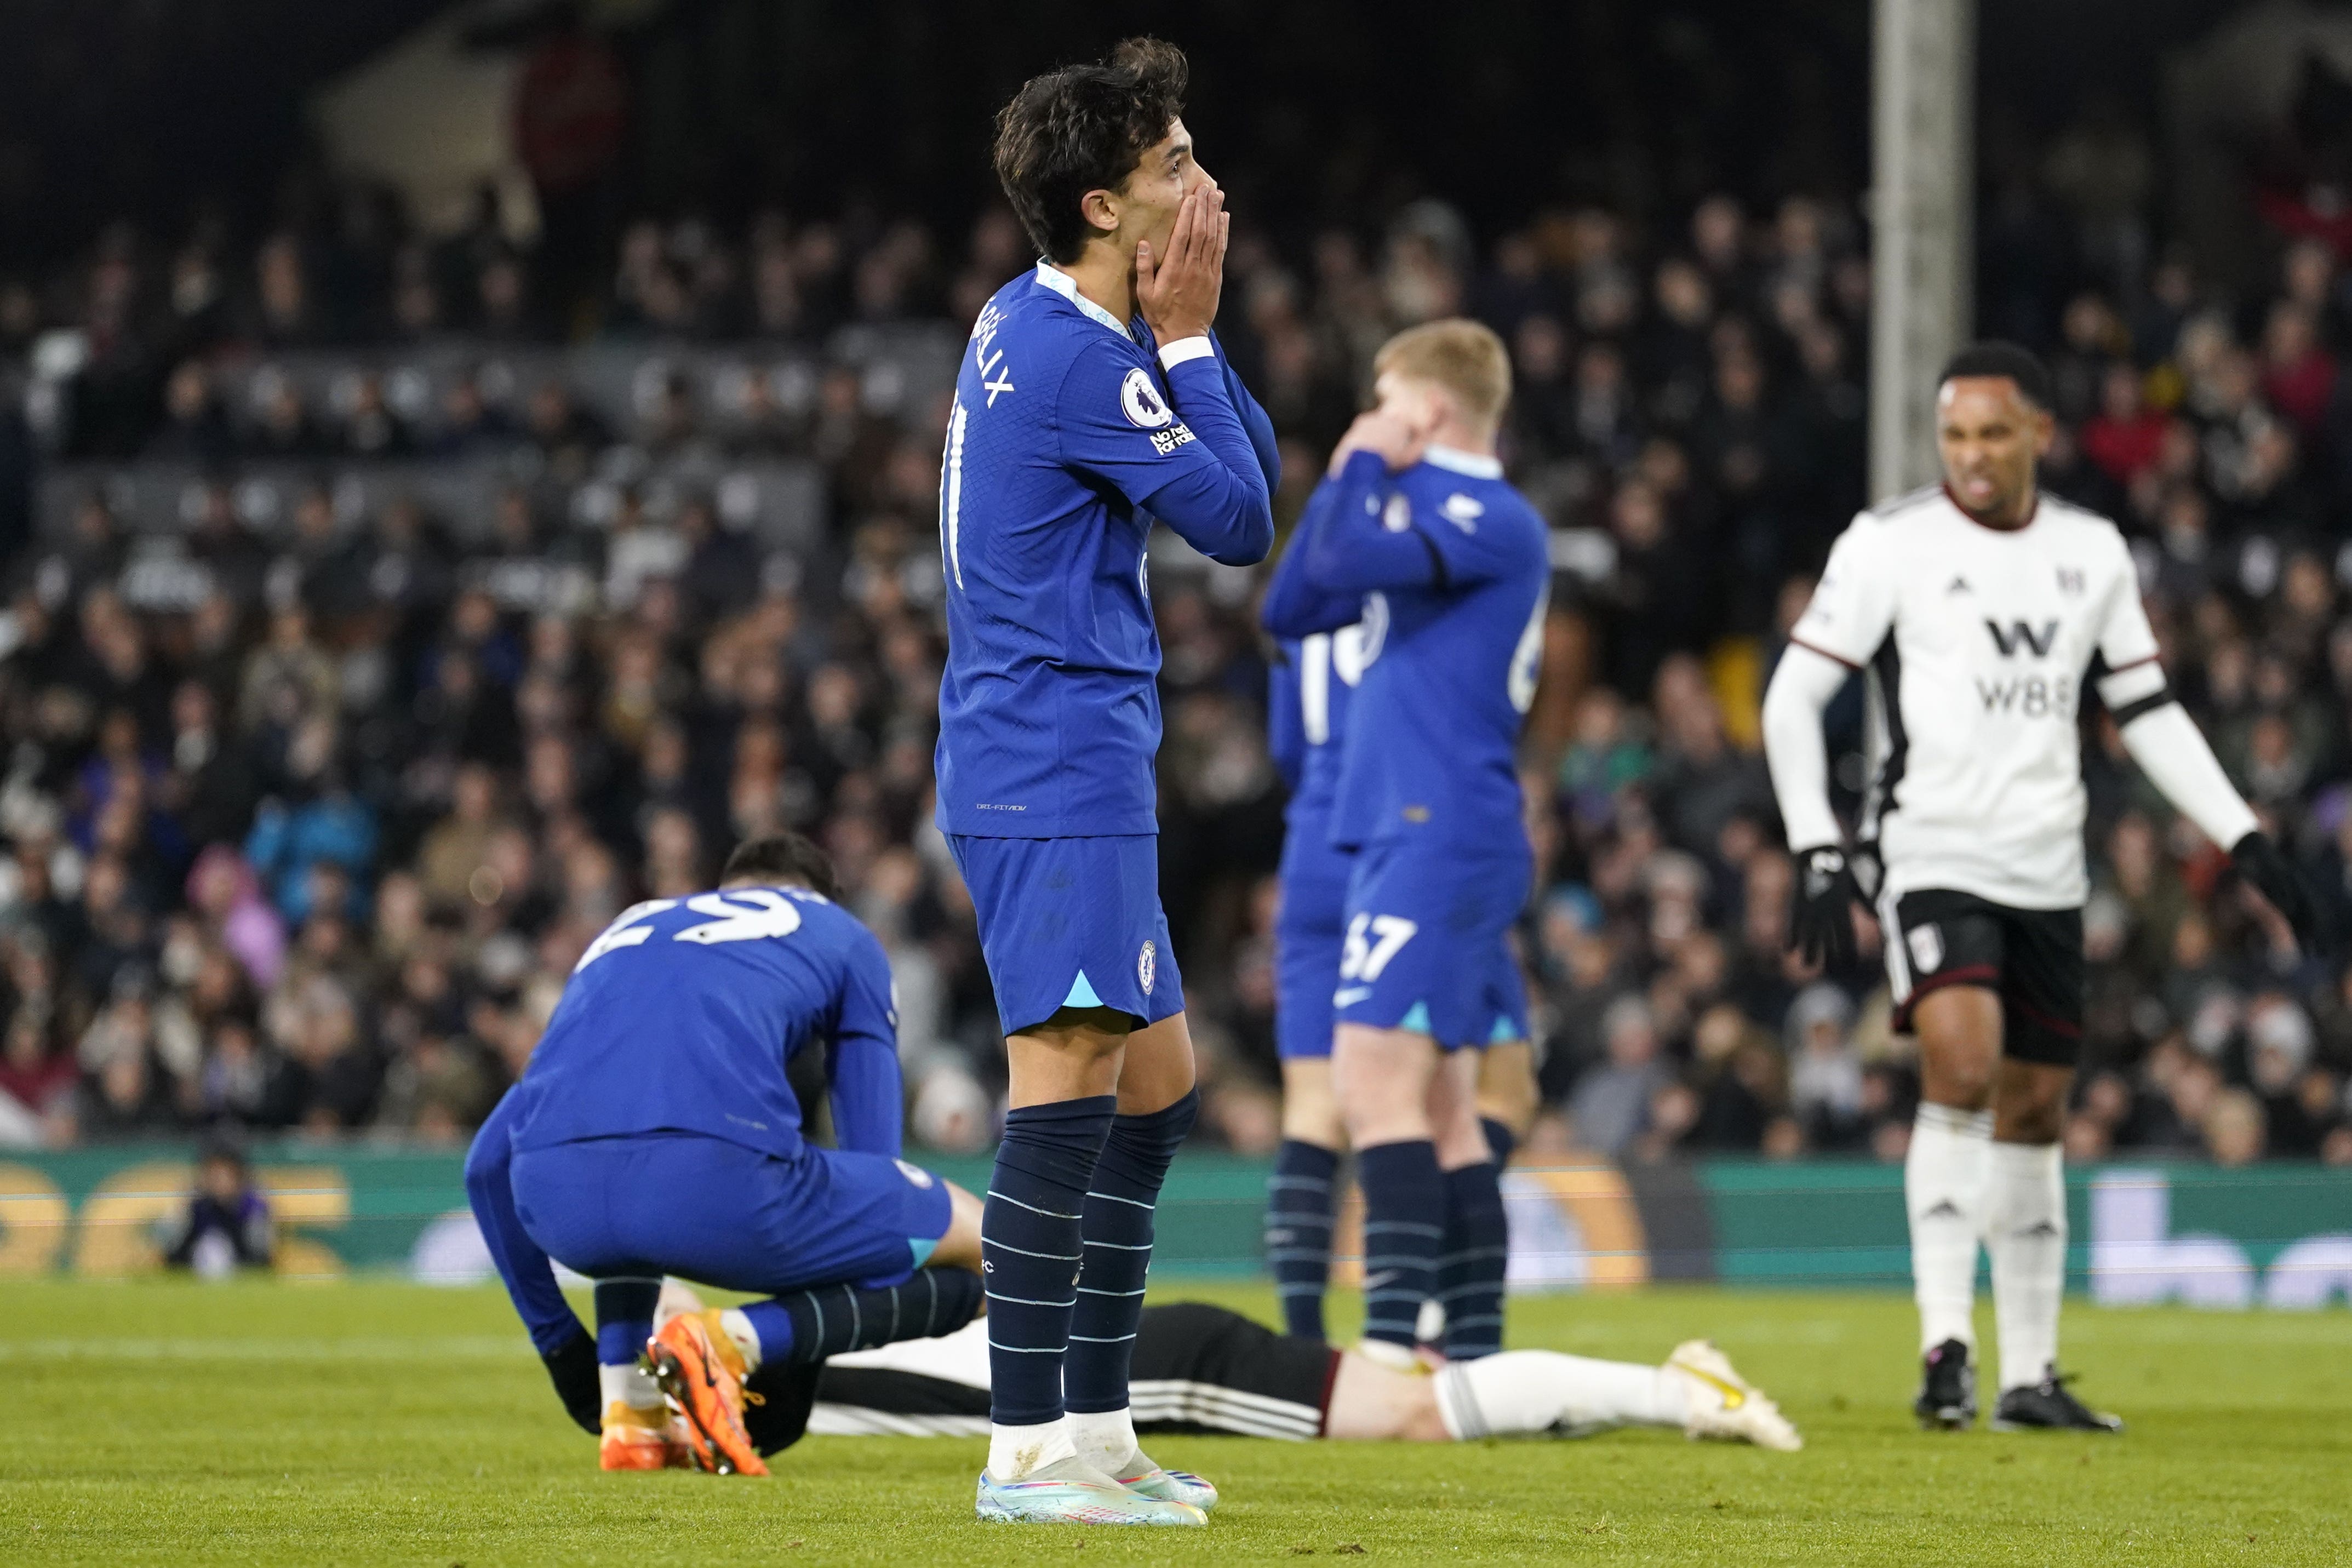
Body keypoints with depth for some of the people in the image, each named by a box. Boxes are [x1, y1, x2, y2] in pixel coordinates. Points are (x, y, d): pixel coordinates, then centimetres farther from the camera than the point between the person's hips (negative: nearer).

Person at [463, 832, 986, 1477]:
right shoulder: (840, 935, 30)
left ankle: (627, 1420, 19)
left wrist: (556, 1338, 46)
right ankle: (729, 1340, -9)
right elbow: (872, 1157, 27)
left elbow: (488, 1162, 39)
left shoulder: (626, 928, 39)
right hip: (719, 1175, -5)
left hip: (558, 1202, 5)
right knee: (979, 1252, 14)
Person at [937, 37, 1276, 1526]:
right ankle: (1025, 1449, -15)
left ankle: (1095, 1425, 17)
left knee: (1156, 1083, 14)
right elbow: (1239, 522, -11)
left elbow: (1254, 470, 15)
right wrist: (1184, 337, -6)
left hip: (1074, 770, 11)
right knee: (1072, 1080, -13)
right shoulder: (1077, 355, -16)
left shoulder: (1037, 327, 16)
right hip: (1056, 771, -11)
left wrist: (1183, 331, 3)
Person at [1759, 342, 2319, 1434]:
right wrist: (1817, 857, -13)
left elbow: (2147, 711, 16)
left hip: (2047, 872, 5)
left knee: (2034, 1112, 9)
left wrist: (2245, 840, 9)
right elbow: (1791, 698, -4)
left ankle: (2030, 1376, 17)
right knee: (1962, 1067, -25)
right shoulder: (1891, 544, -5)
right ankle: (1945, 1344, -25)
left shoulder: (2093, 553, 9)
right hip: (1932, 856, -5)